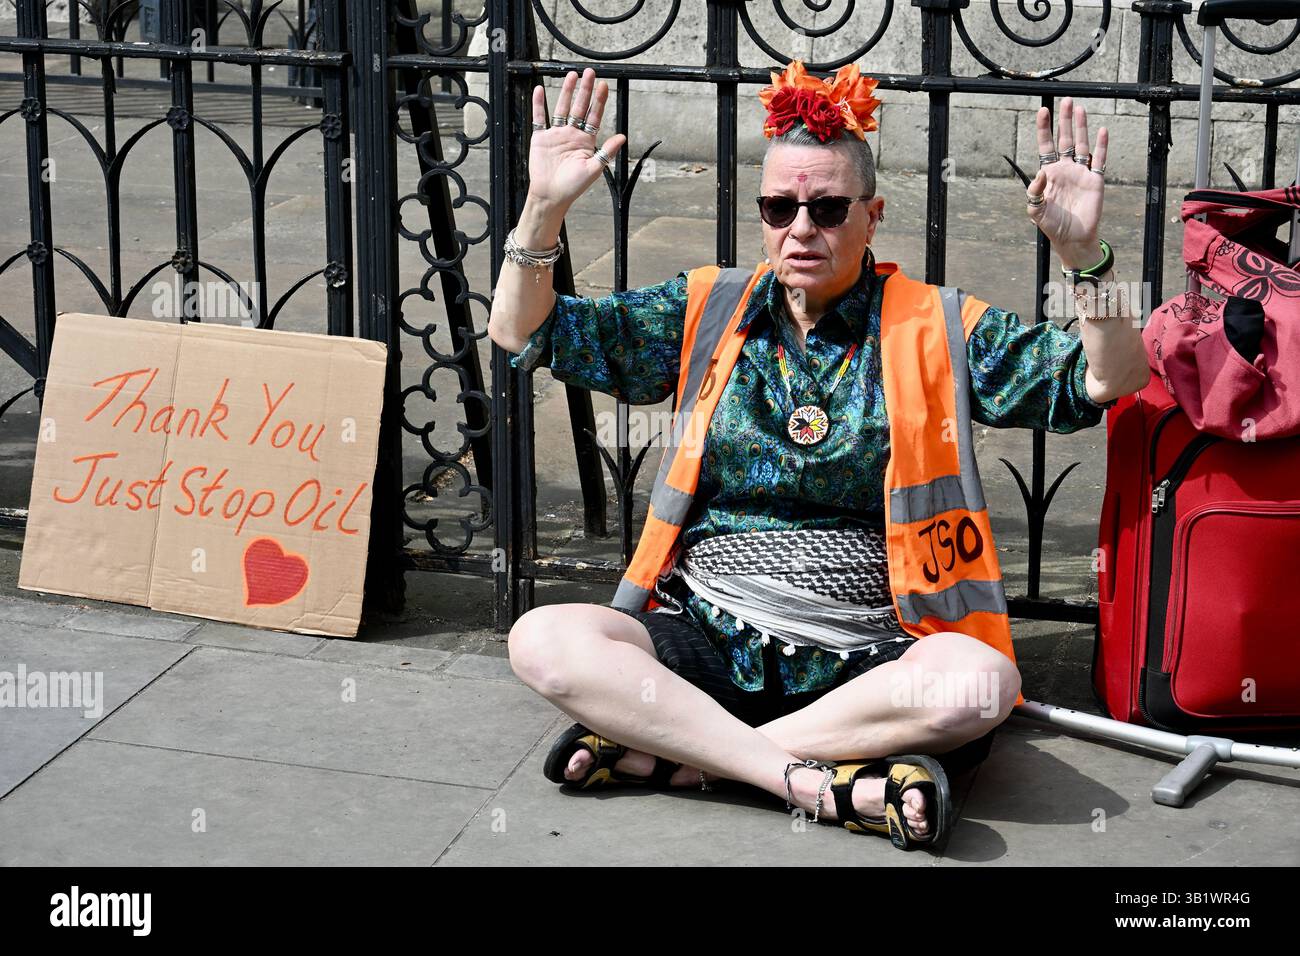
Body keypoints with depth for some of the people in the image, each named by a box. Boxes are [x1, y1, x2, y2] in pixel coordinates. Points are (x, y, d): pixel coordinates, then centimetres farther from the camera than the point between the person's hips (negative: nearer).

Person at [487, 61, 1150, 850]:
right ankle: (824, 783, -29)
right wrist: (546, 207, -6)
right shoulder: (706, 312, 11)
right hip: (707, 639, 2)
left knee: (979, 681, -34)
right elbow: (525, 334, 10)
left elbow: (1112, 381, 1)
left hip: (867, 658, -1)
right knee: (543, 640, -25)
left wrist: (1084, 252, -16)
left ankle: (661, 752, -24)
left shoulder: (938, 328, 6)